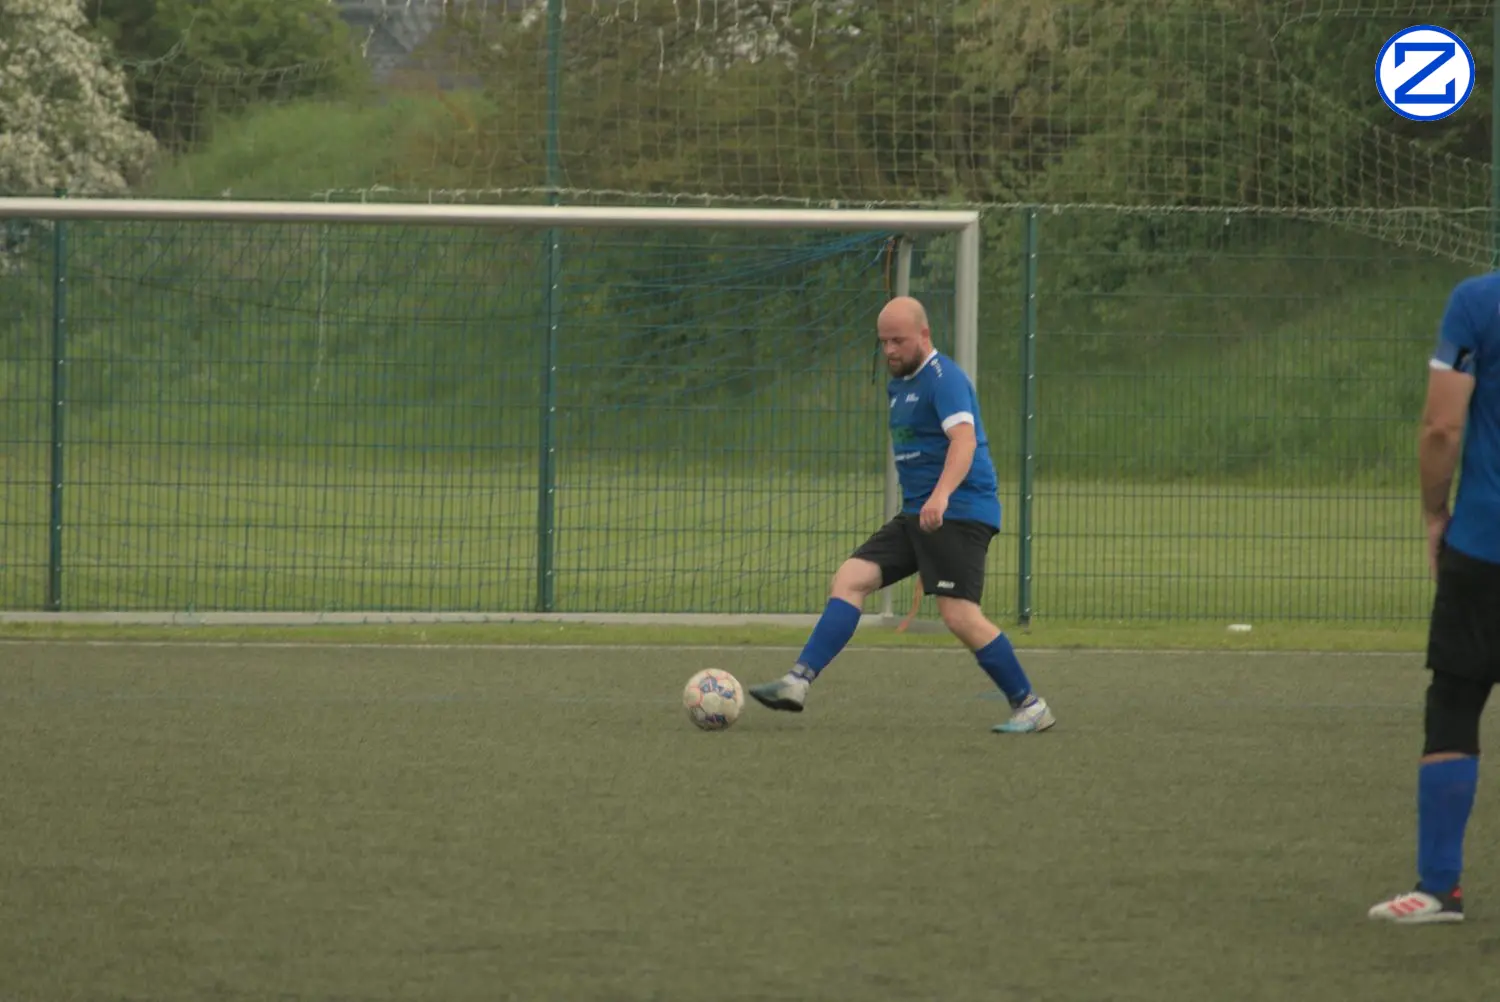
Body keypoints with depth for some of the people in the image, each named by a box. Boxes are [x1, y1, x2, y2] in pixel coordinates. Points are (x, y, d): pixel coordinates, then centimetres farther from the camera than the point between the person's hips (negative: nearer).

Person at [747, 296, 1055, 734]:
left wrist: (941, 495, -43)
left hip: (960, 513, -9)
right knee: (850, 578, -3)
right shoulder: (900, 382, 17)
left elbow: (964, 439, -29)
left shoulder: (944, 378, -13)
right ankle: (799, 682, -10)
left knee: (959, 615, -16)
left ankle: (1030, 707, -3)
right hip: (916, 514, 9)